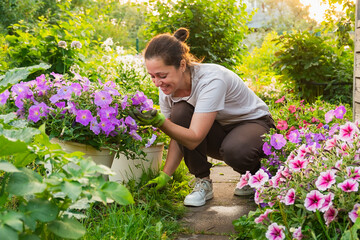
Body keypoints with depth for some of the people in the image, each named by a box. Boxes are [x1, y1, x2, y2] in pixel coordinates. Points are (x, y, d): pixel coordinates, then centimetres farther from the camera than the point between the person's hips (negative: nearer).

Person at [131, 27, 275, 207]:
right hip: (219, 131, 5)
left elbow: (194, 139, -37)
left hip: (254, 123, -5)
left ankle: (256, 175, -1)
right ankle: (203, 182, -11)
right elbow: (178, 137, -6)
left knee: (234, 151, -40)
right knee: (180, 112, -24)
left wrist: (159, 121, -49)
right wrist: (164, 176, -17)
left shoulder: (212, 80, -33)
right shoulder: (167, 88, -13)